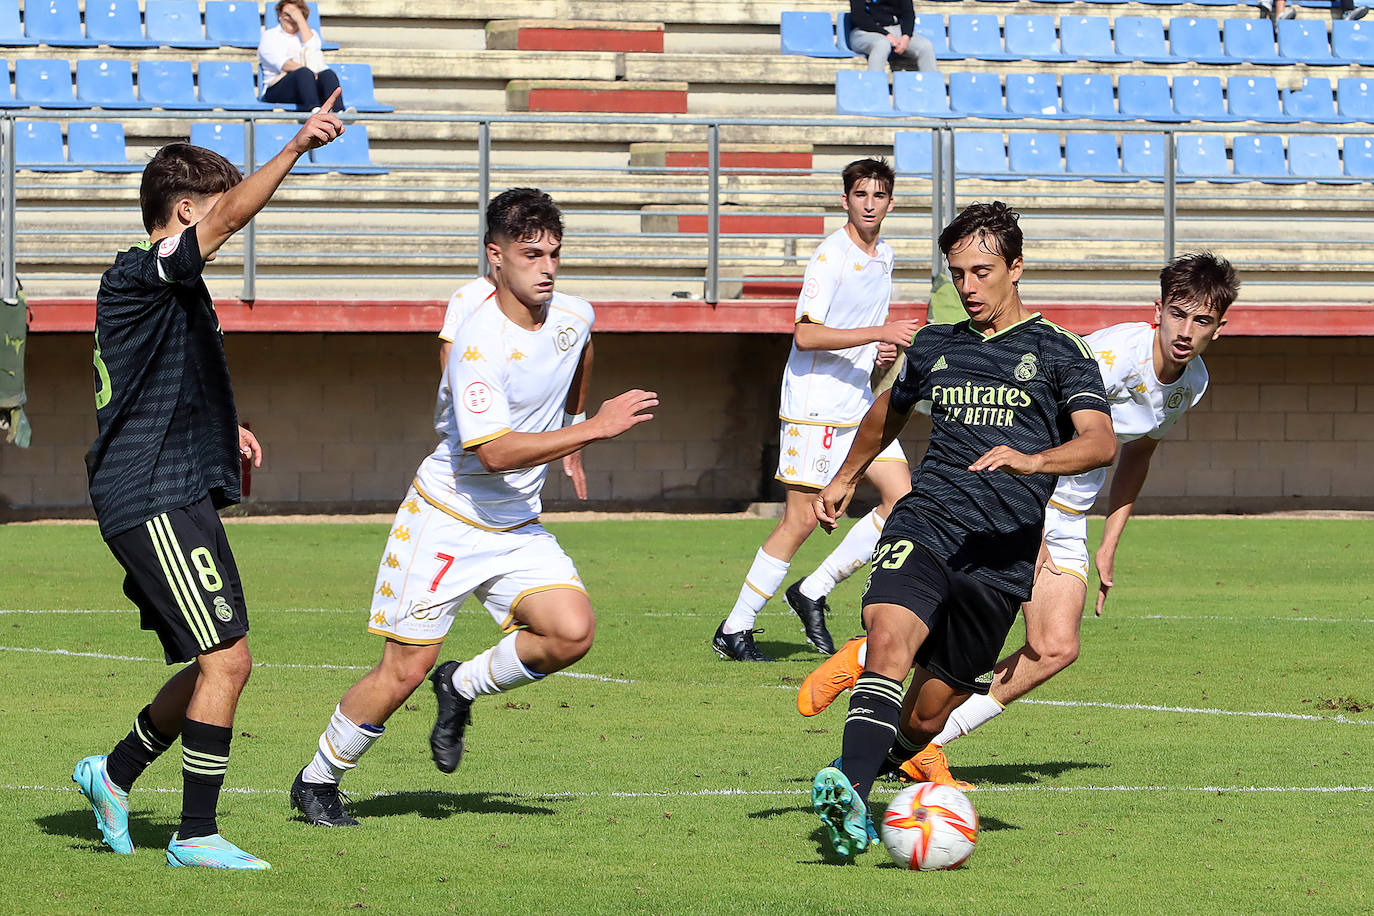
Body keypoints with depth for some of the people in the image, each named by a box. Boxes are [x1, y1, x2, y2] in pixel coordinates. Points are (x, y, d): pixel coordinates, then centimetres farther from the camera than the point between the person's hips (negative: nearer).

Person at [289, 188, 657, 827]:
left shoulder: (574, 318, -2)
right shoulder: (480, 342, -25)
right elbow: (494, 451, -32)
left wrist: (572, 426, 28)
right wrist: (597, 428, -32)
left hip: (518, 527, 6)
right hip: (446, 518, -6)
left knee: (572, 632, -16)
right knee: (406, 668, -4)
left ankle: (462, 686, 10)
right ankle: (317, 780, 18)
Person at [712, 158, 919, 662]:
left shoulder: (883, 256, 12)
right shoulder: (831, 256, -14)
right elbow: (806, 335, -22)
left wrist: (882, 351, 6)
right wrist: (878, 333, -25)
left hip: (859, 401, 8)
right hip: (814, 403, -8)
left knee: (902, 498, -2)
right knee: (801, 519, -8)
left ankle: (813, 592, 7)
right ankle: (734, 630, 1)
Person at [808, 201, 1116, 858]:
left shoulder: (1057, 352, 5)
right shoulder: (935, 347, 18)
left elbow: (1100, 441, -10)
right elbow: (889, 410, 40)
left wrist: (1031, 461, -28)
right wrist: (845, 478, 47)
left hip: (1001, 556, -1)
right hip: (923, 526, 1)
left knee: (925, 716, 0)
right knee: (890, 635, -29)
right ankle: (850, 798, -44)